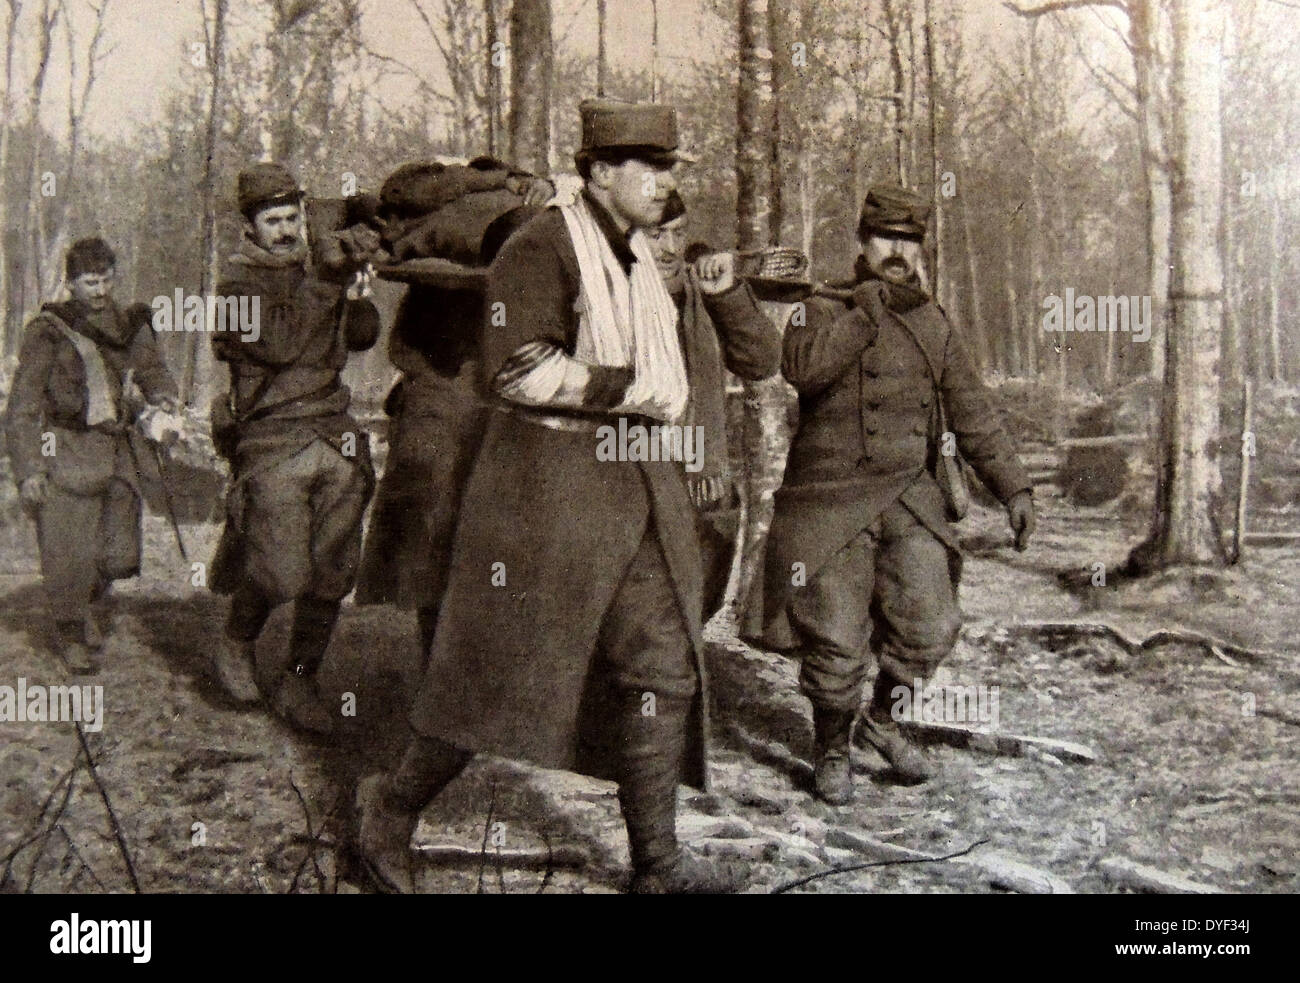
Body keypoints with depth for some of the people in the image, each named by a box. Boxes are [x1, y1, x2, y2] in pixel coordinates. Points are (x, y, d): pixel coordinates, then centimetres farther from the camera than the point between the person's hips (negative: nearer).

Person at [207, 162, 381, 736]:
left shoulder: (316, 273, 17)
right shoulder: (237, 285, -1)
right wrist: (329, 293, -12)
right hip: (274, 445, -5)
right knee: (282, 574, -10)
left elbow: (363, 337, 13)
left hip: (336, 439, 5)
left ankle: (300, 683, 16)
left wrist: (357, 298, -8)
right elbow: (278, 345, -17)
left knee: (331, 574, 3)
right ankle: (236, 646, 20)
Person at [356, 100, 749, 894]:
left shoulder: (644, 258, 16)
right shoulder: (542, 249, -11)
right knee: (504, 671, -1)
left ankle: (658, 860, 14)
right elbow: (518, 369, -23)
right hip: (548, 486, -8)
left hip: (641, 485, 8)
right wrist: (630, 389, -19)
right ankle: (393, 807, 20)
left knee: (663, 667, 5)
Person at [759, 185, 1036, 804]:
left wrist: (1013, 487, 5)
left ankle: (881, 718, 23)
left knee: (930, 627, -6)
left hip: (910, 499, 3)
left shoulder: (933, 323, 12)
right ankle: (831, 749, 23)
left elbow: (974, 414, 12)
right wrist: (872, 305, -18)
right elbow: (803, 368, -22)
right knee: (836, 643, -2)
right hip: (831, 502, -3)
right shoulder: (822, 310, 1)